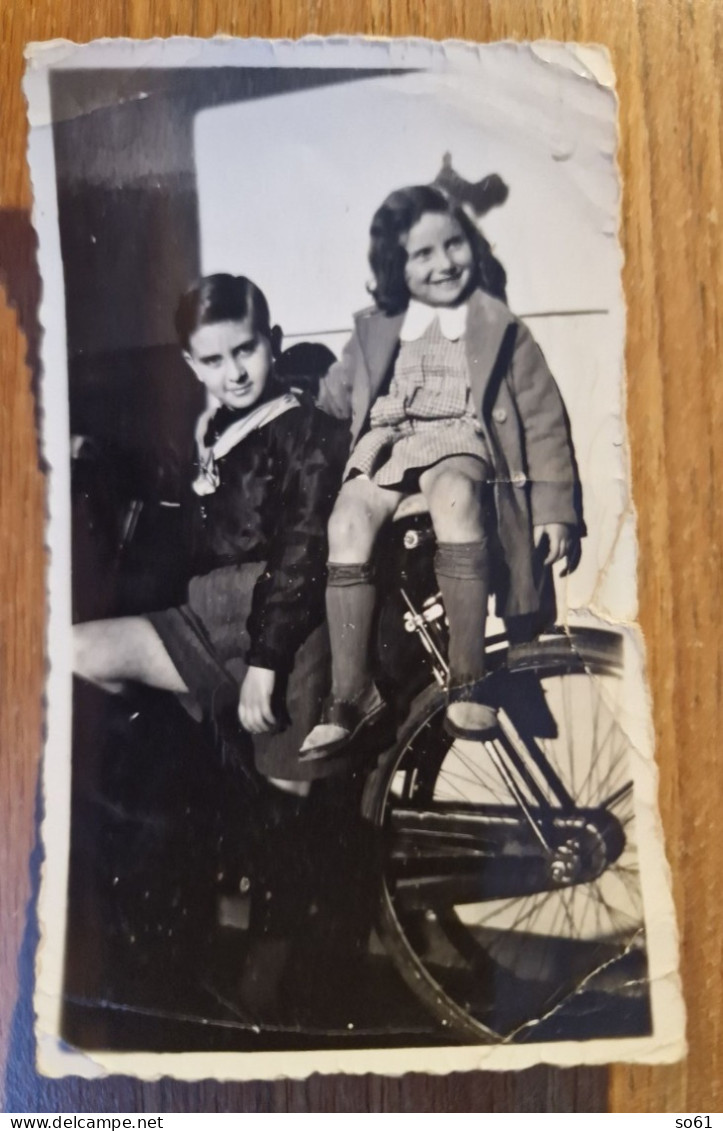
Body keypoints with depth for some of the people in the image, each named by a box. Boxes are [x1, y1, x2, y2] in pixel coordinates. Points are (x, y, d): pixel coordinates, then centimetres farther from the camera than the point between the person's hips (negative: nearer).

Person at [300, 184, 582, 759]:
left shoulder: (501, 328, 14)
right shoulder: (374, 332, 22)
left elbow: (543, 419, 10)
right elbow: (329, 401, 22)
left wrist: (554, 508, 2)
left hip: (462, 442, -2)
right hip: (385, 448, 3)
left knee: (453, 495, -39)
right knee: (348, 523, -30)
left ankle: (468, 682, -33)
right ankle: (350, 693, -26)